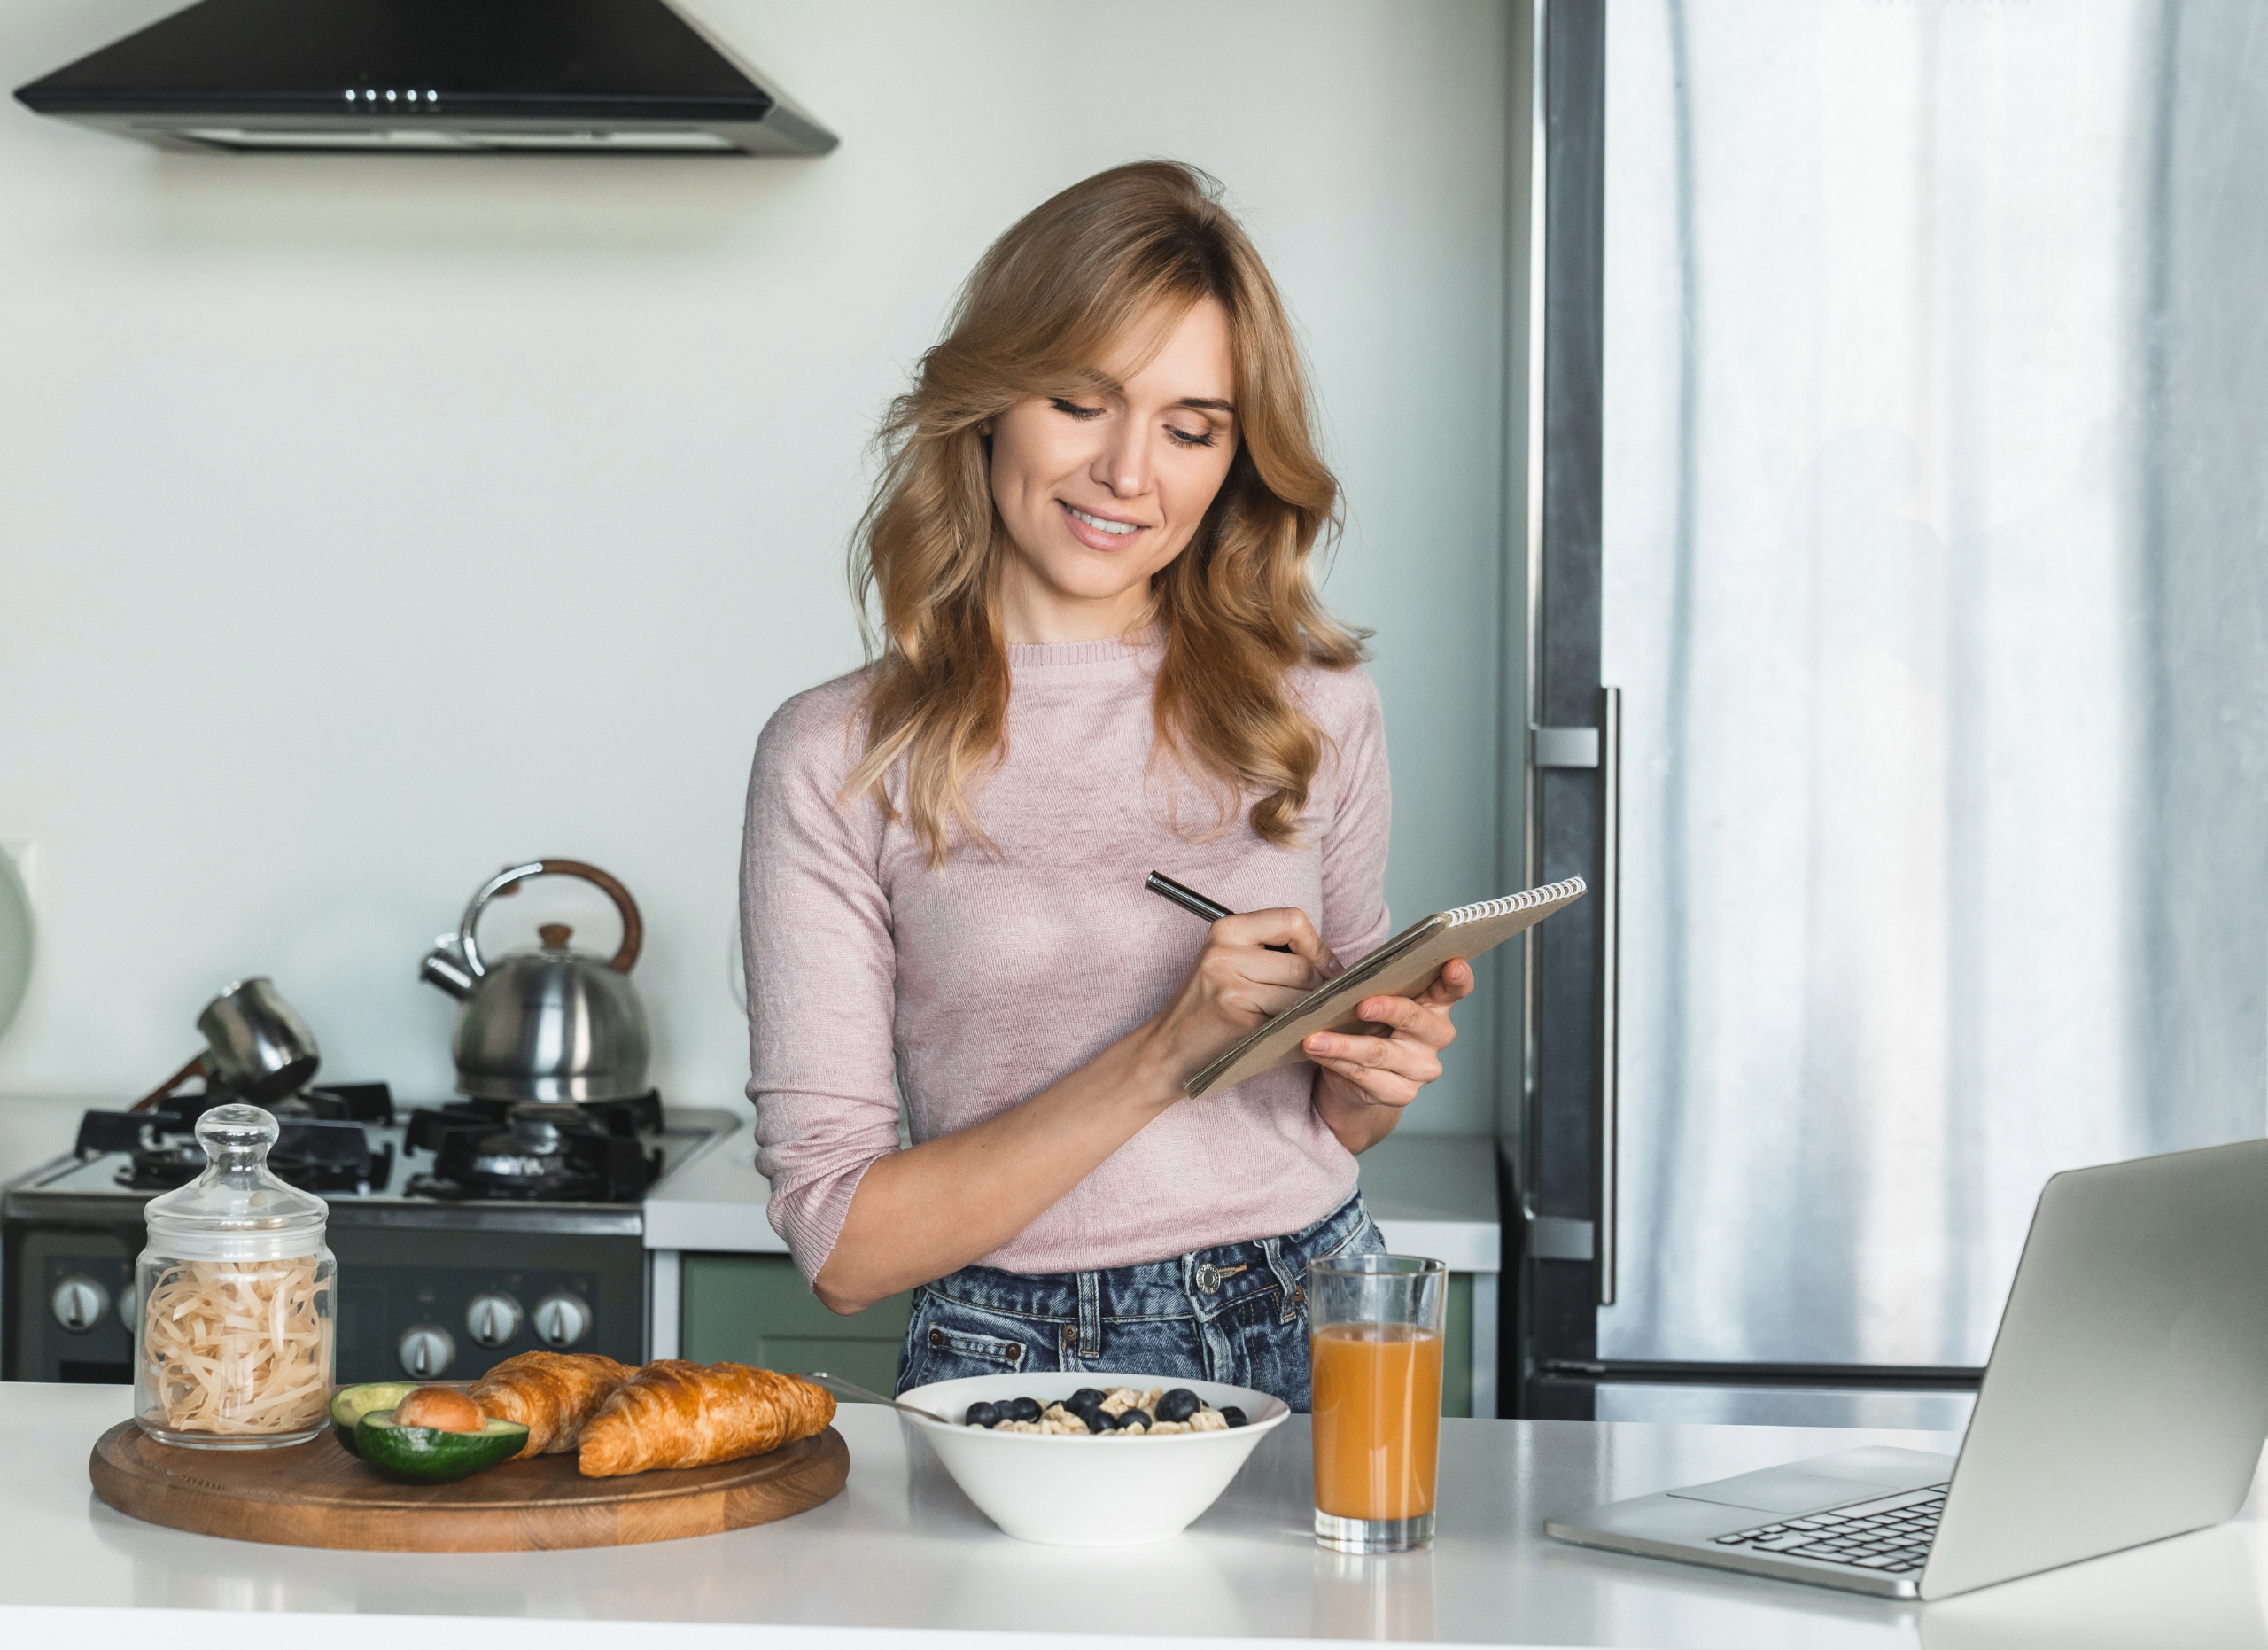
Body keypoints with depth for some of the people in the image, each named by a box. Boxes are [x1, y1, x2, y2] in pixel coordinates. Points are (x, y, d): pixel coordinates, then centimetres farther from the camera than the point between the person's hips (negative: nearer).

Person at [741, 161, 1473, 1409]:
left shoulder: (1314, 711, 8)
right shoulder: (836, 760, -2)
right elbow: (841, 1244, -6)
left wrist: (1374, 1078, -3)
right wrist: (1160, 1057, -15)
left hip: (1315, 1342, 3)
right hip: (1021, 1375, -2)